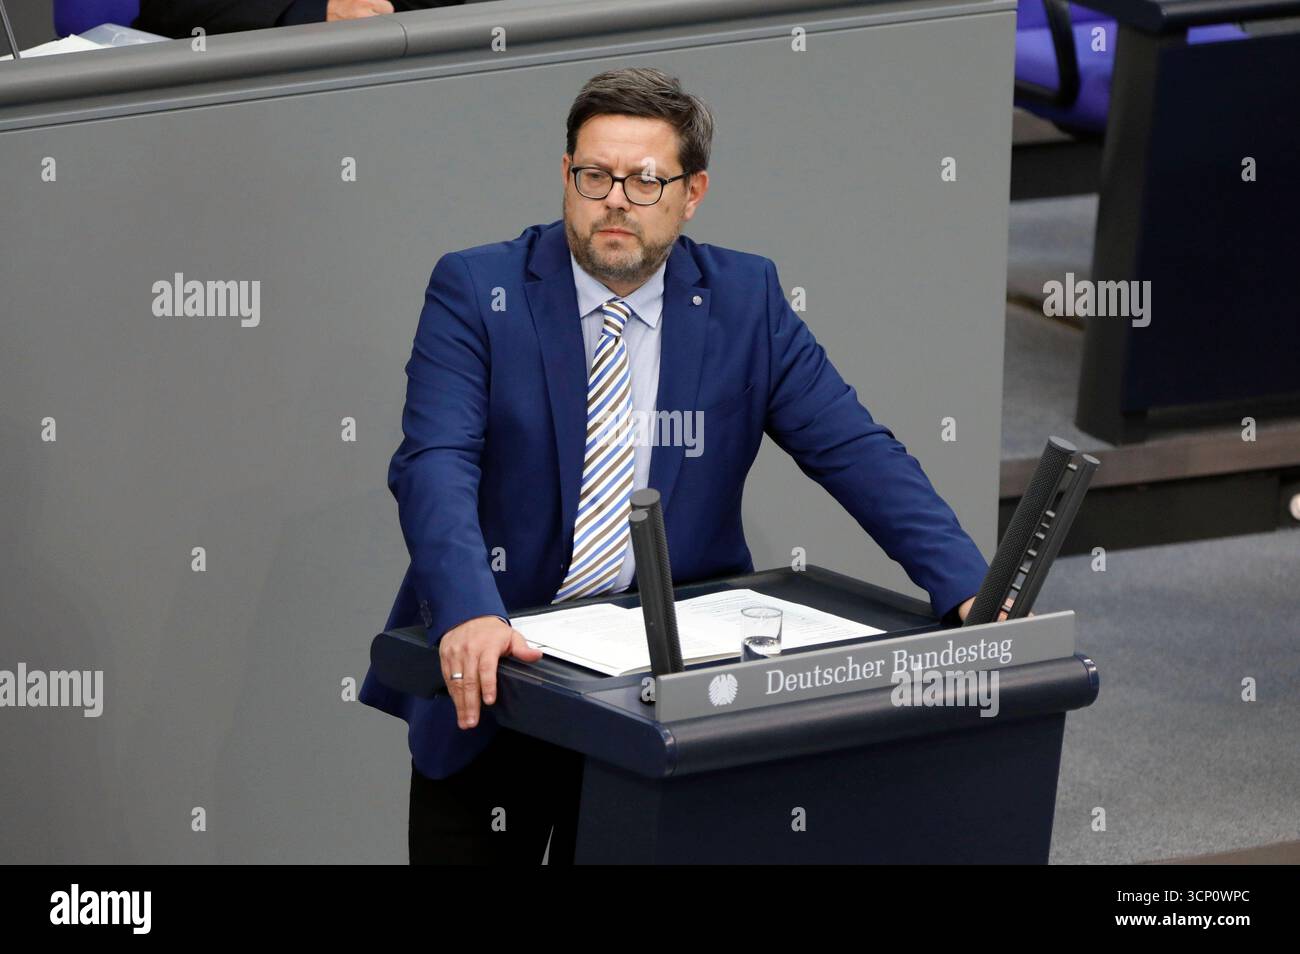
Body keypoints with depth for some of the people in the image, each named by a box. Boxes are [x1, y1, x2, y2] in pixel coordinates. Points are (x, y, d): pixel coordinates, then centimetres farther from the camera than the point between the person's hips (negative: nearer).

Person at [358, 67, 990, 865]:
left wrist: (969, 591, -18)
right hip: (491, 677, -1)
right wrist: (468, 616, -37)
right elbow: (435, 465, -18)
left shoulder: (745, 299, 2)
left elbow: (857, 453, -3)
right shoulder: (475, 290, -5)